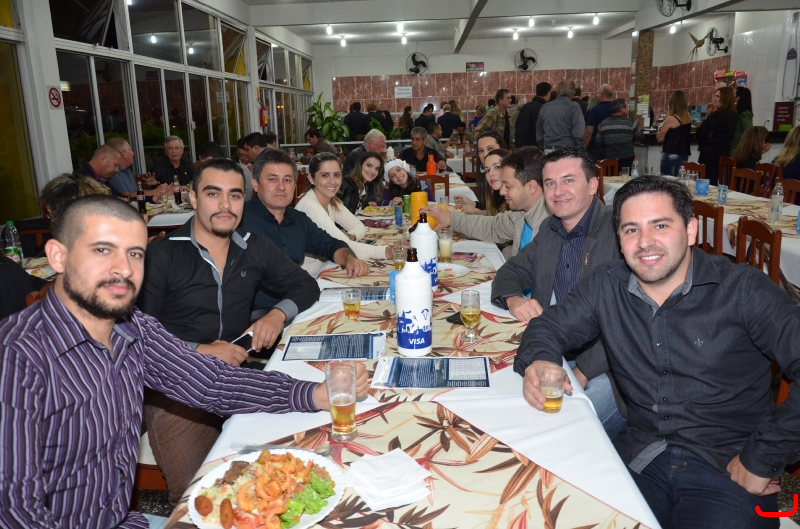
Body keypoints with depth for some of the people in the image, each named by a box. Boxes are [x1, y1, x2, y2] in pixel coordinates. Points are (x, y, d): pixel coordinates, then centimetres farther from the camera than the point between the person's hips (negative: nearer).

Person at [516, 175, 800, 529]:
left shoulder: (743, 289, -8)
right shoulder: (605, 286, 4)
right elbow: (550, 326, 9)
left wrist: (761, 458, -14)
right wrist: (537, 363, -14)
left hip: (728, 472, -2)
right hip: (638, 458, 3)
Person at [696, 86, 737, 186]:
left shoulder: (717, 115, -15)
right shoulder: (732, 116, 12)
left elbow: (699, 134, -17)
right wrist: (709, 117, 10)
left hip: (710, 155, -9)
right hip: (723, 154, 9)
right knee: (714, 184, 14)